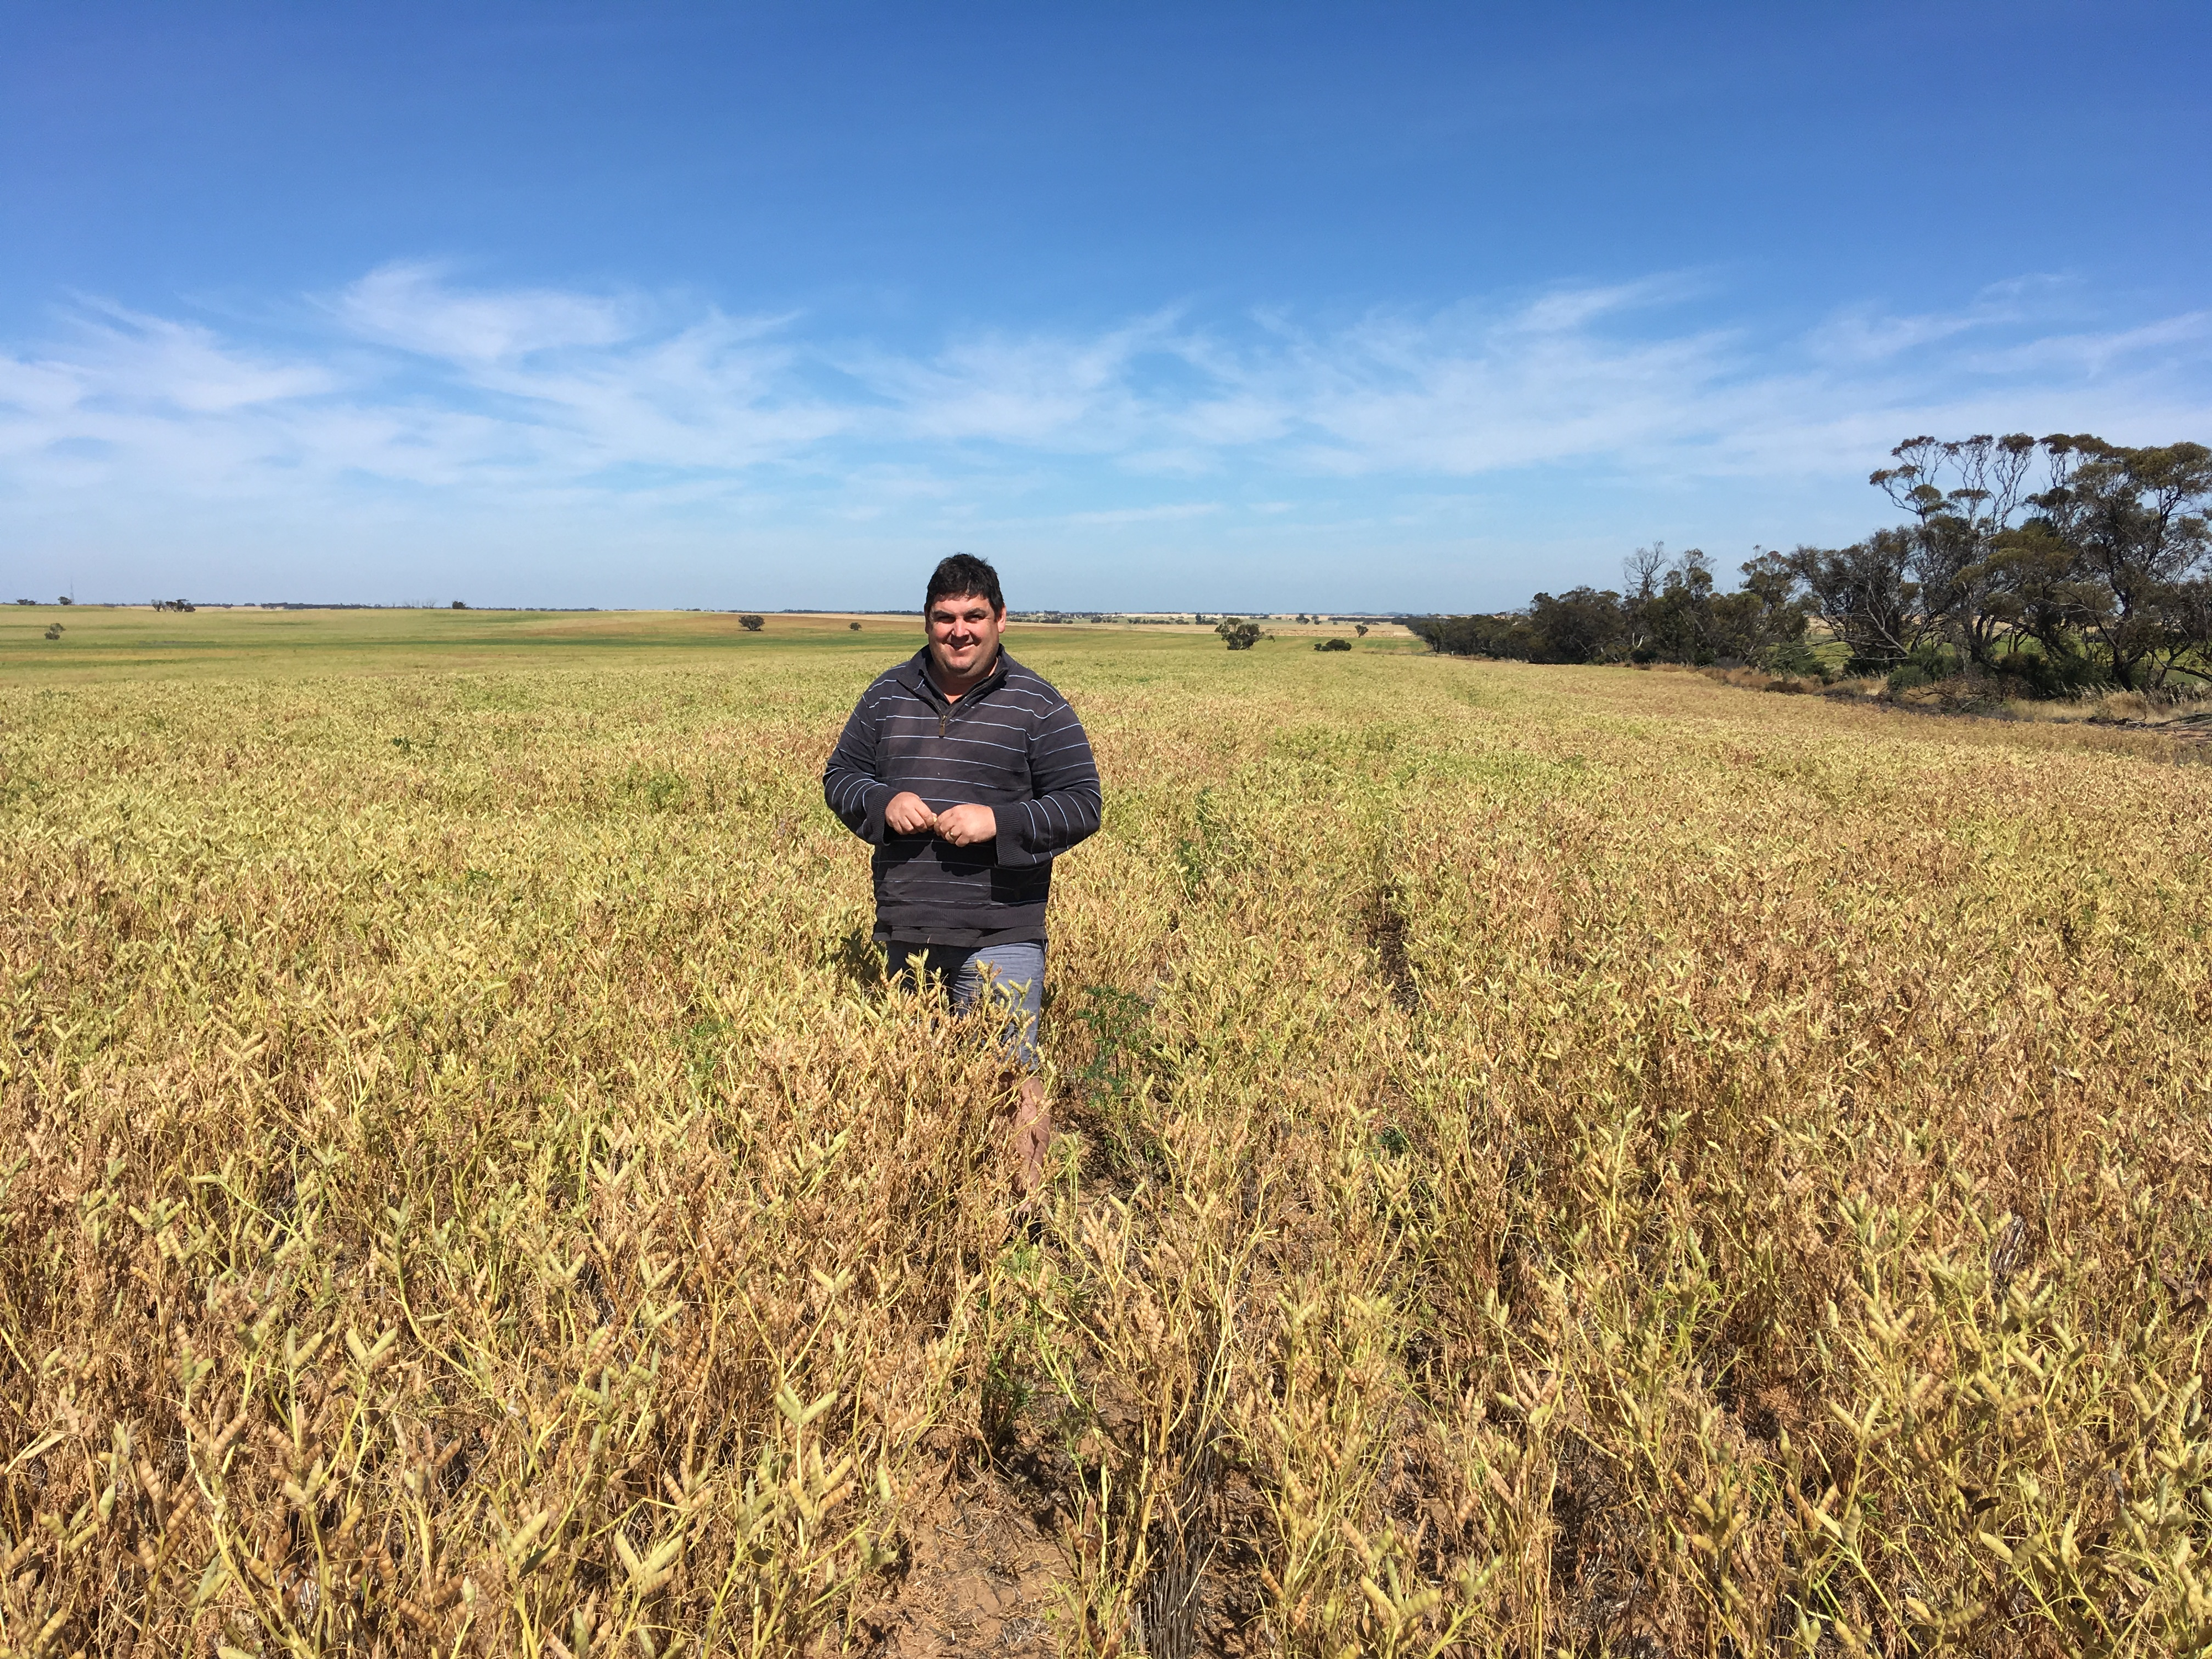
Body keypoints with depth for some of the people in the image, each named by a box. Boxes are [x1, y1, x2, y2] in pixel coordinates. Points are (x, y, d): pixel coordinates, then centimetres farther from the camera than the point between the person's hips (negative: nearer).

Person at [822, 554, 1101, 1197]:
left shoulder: (1038, 707, -3)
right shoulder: (888, 696, 8)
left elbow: (1082, 806, -5)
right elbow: (838, 777, 15)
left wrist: (1000, 821, -20)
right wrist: (884, 802, -8)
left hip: (1000, 934, -4)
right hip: (903, 931, 5)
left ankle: (1028, 1204, 10)